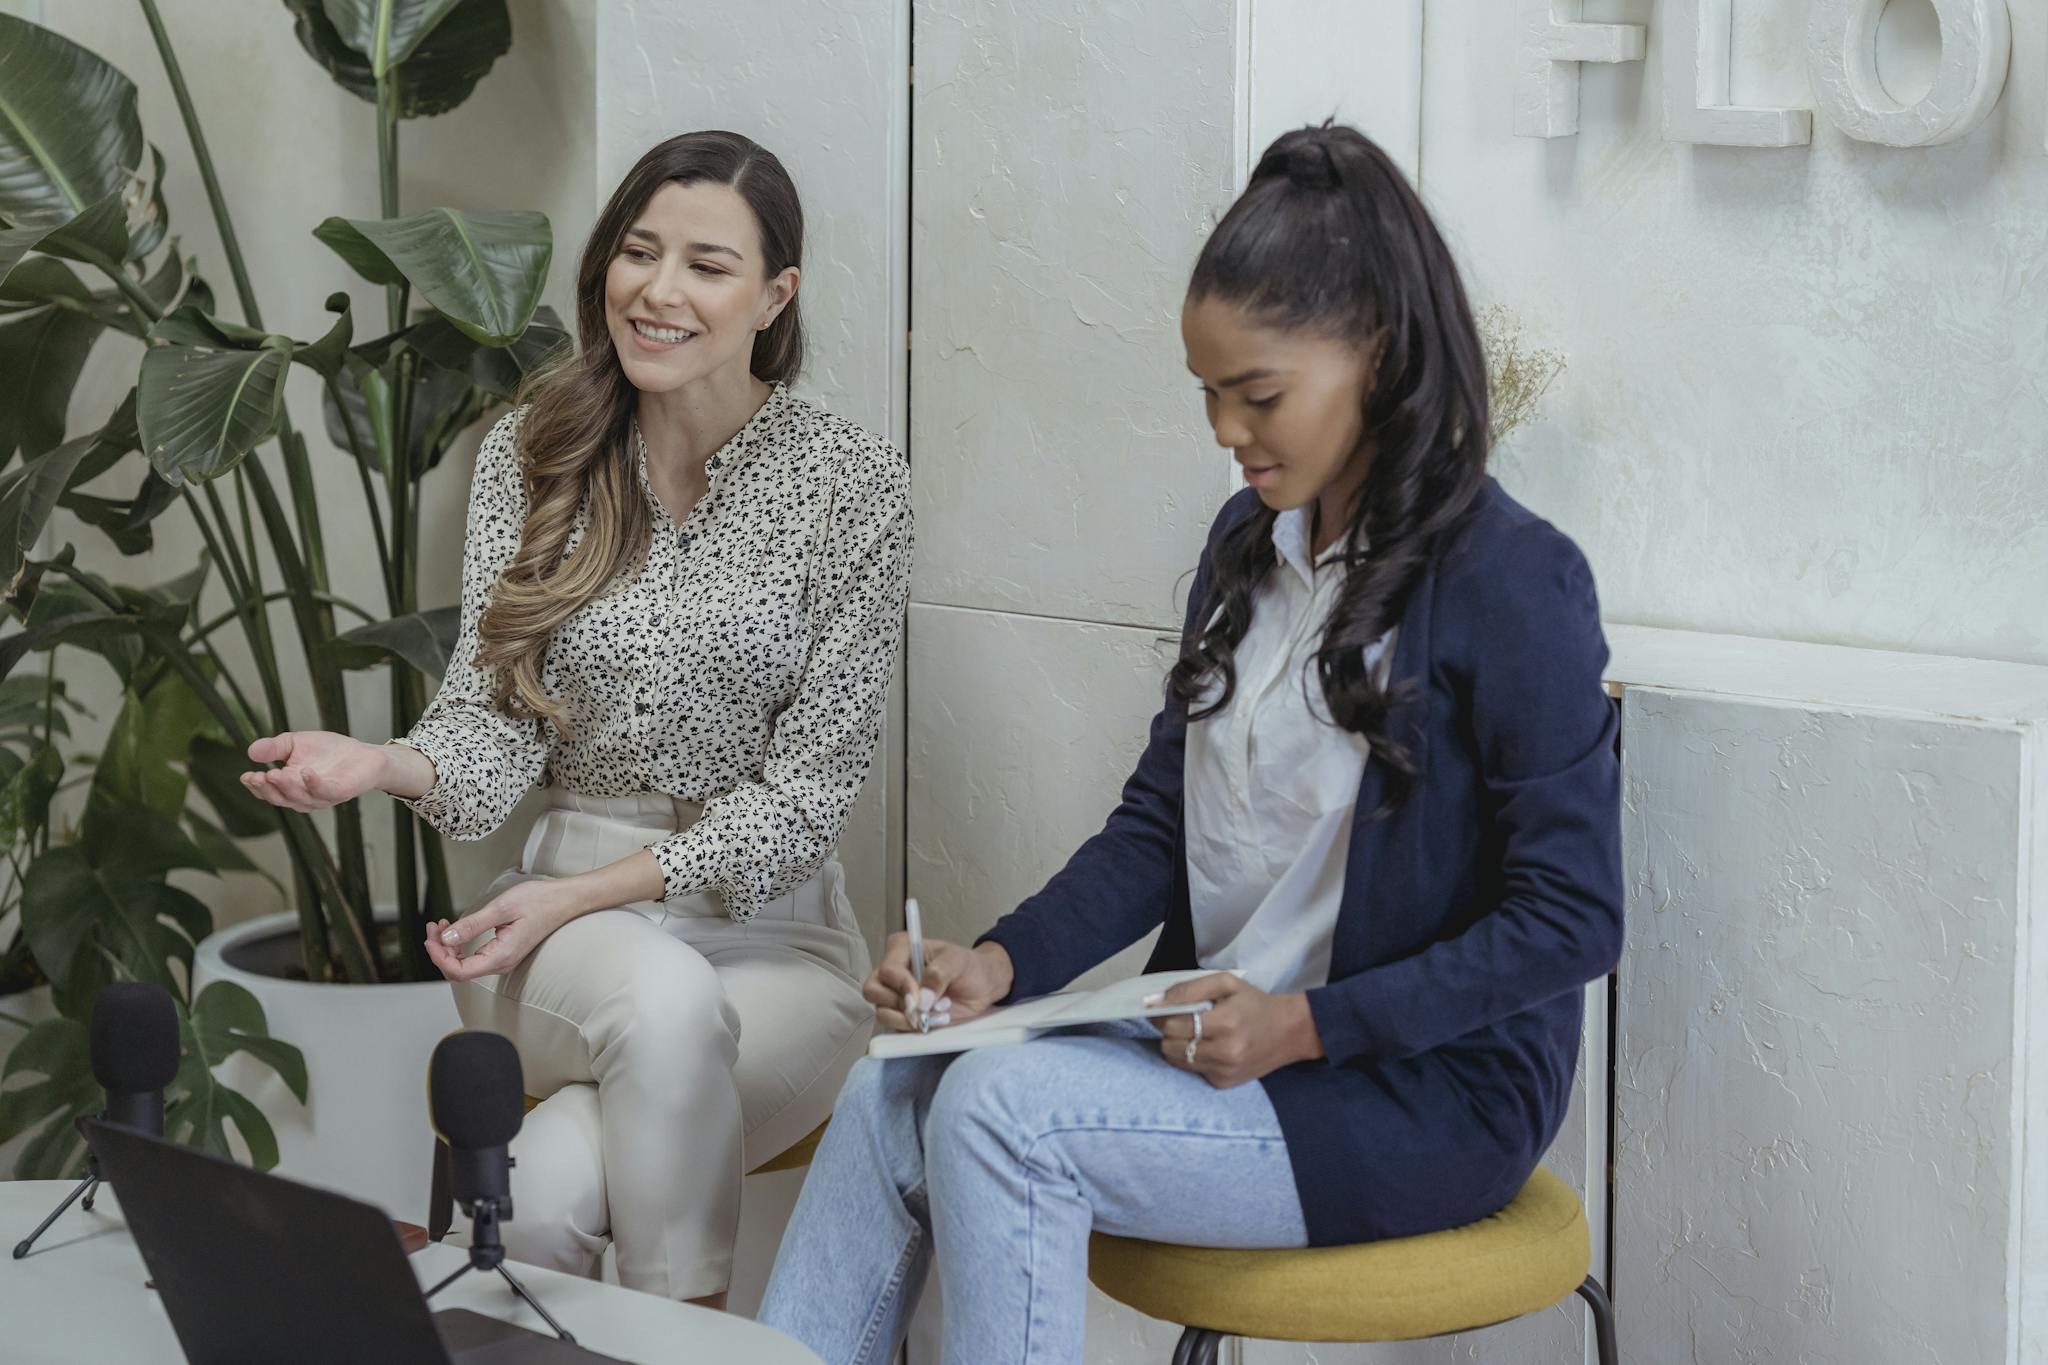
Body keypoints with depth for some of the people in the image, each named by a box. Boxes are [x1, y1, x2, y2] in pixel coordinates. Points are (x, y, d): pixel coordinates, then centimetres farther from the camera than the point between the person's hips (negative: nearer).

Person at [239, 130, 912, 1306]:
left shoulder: (853, 488, -5)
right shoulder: (532, 456, 4)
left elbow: (807, 790, -8)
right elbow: (496, 720, -1)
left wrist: (583, 893, -16)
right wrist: (381, 766, -25)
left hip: (770, 929, -2)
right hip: (565, 933, 2)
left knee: (547, 1191, -32)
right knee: (664, 1001, -36)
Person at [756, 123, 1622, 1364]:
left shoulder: (1511, 582, -14)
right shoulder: (1252, 545, 10)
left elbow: (1571, 919, -15)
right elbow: (1158, 825, 12)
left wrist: (1308, 1024, -21)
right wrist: (1002, 962, -6)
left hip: (1428, 1094, -7)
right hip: (1218, 1045, 7)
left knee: (999, 1110, -25)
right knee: (892, 1095, -14)